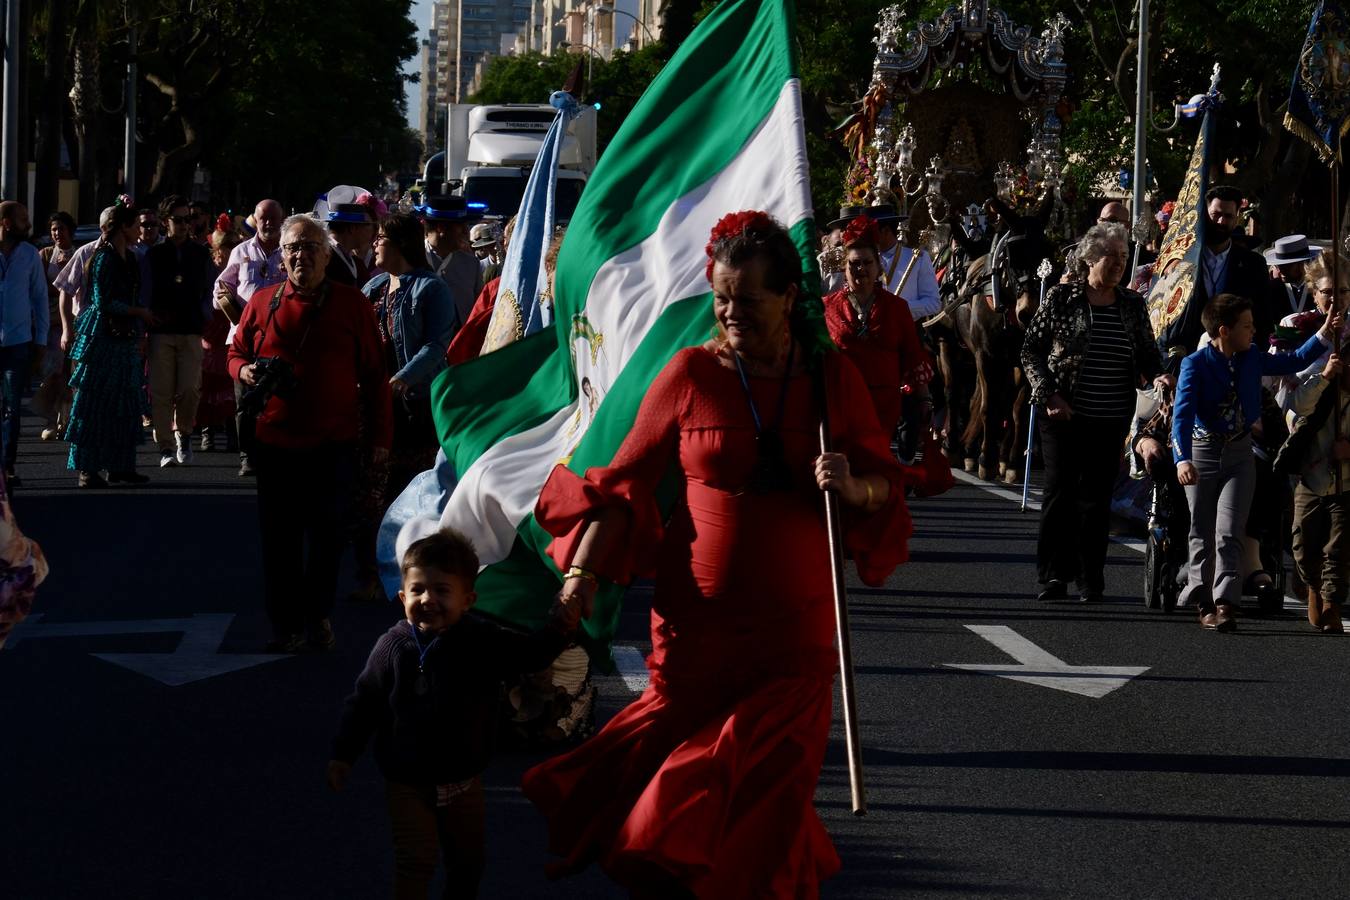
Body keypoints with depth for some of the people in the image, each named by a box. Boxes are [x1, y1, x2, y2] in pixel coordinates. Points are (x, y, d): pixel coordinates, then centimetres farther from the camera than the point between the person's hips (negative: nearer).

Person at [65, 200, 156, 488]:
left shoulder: (130, 258, 13)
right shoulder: (104, 259, -11)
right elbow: (104, 302, -16)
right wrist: (140, 313, -9)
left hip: (126, 339, 8)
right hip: (103, 339, -8)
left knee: (126, 404, 8)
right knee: (96, 403, -5)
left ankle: (120, 465, 14)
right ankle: (87, 468, -3)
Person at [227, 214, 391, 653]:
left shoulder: (352, 304, 2)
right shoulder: (263, 303, 6)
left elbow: (374, 375, 4)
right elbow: (235, 353, 17)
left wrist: (380, 435, 1)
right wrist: (244, 370, -7)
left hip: (333, 445, -1)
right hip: (276, 440, 1)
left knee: (328, 536, 3)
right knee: (279, 538, 3)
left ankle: (318, 616, 18)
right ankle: (286, 624, 11)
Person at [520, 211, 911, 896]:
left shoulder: (833, 377, 3)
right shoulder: (691, 373, -1)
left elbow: (884, 481, 8)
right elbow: (627, 478, 2)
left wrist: (855, 488, -16)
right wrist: (584, 572, -7)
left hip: (795, 627, 1)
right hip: (697, 619, -1)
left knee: (770, 788, -1)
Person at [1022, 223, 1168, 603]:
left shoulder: (1132, 305, 10)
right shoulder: (1062, 298, -1)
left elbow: (1147, 353, 14)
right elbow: (1031, 350, 0)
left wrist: (1156, 376, -8)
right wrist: (1050, 396, -10)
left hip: (1111, 420, 3)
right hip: (1063, 414, -3)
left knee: (1097, 498, 4)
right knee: (1060, 492, -3)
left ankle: (1090, 579, 9)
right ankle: (1053, 575, 3)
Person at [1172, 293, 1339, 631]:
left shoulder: (1251, 360, 3)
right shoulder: (1195, 365, -13)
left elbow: (1294, 362, 18)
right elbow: (1183, 413, -22)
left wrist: (1323, 335, 5)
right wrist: (1182, 460, -35)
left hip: (1239, 454, 3)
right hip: (1202, 453, -2)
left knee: (1229, 533, -9)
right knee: (1202, 535, 7)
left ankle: (1224, 605, -16)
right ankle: (1203, 603, 17)